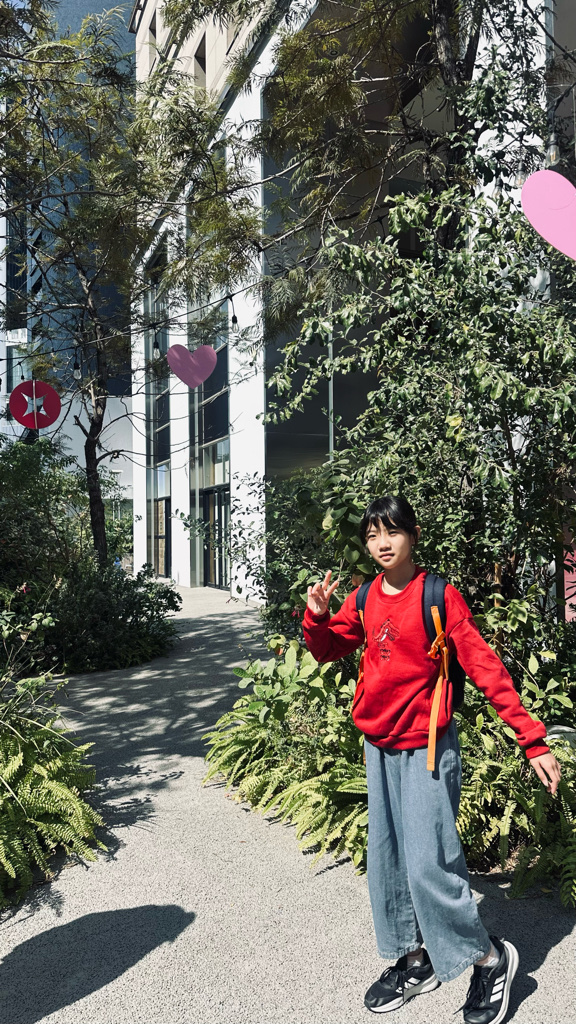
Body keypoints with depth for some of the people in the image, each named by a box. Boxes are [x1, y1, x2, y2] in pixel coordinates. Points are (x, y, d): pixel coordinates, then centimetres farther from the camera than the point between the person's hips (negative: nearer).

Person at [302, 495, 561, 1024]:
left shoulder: (440, 596, -13)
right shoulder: (364, 600, 2)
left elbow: (485, 666, -13)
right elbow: (325, 650, 12)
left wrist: (533, 739, -16)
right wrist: (317, 615, -9)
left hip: (426, 747, -6)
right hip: (378, 745, 6)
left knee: (428, 862, -7)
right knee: (388, 859, 13)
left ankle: (490, 959, 17)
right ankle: (415, 959, 32)